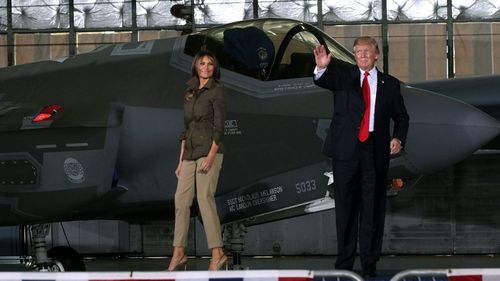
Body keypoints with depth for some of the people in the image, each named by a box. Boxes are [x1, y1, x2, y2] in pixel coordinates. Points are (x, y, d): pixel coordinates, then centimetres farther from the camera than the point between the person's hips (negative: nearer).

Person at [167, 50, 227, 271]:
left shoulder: (217, 91, -6)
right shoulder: (190, 93, 15)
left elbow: (219, 127, -12)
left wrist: (210, 157, -21)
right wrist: (181, 161, 14)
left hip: (209, 151, -7)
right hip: (190, 153, 7)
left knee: (205, 199, -13)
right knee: (181, 200, 2)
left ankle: (217, 253, -10)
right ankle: (179, 253, 8)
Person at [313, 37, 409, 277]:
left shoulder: (390, 84, 9)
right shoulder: (343, 75, 6)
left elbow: (401, 116, 16)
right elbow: (322, 81, -14)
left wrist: (398, 138, -3)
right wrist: (321, 67, -38)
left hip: (375, 151, 1)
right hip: (346, 149, 0)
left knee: (373, 207, 2)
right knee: (346, 206, 5)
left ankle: (370, 262, 10)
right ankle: (344, 261, 12)